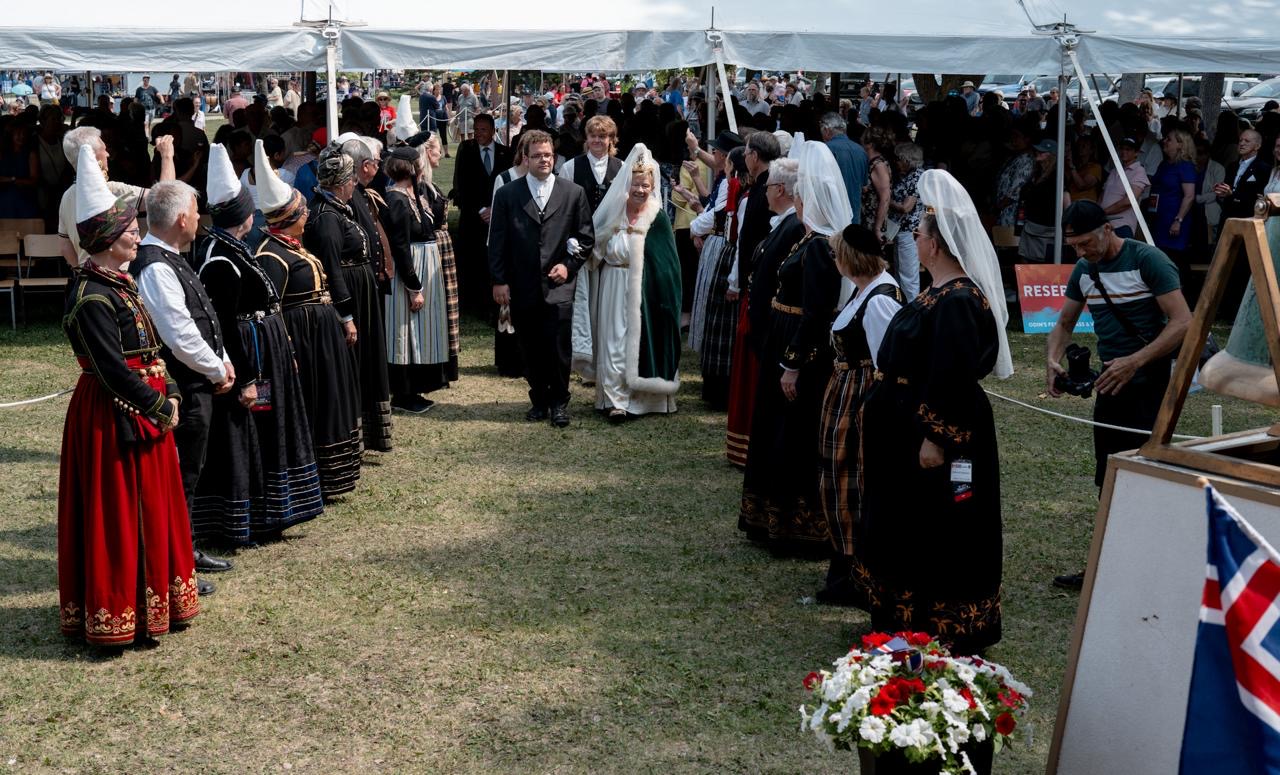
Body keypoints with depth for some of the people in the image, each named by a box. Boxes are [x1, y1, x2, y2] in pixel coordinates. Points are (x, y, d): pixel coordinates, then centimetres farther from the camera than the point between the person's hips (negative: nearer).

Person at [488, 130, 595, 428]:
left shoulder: (573, 193, 5)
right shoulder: (507, 195, 5)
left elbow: (586, 237, 10)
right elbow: (497, 242, 5)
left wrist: (569, 265, -3)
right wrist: (499, 280, 0)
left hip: (559, 284, -1)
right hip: (522, 288, 1)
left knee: (559, 347, -6)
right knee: (531, 349, 7)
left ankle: (559, 402, 10)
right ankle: (539, 400, 21)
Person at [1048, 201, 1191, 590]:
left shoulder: (1147, 260, -14)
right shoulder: (1084, 270, 8)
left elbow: (1183, 322, -19)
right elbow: (1064, 325, 17)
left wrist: (1134, 361, -27)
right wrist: (1053, 360, -5)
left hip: (1149, 382, -7)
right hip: (1111, 382, 8)